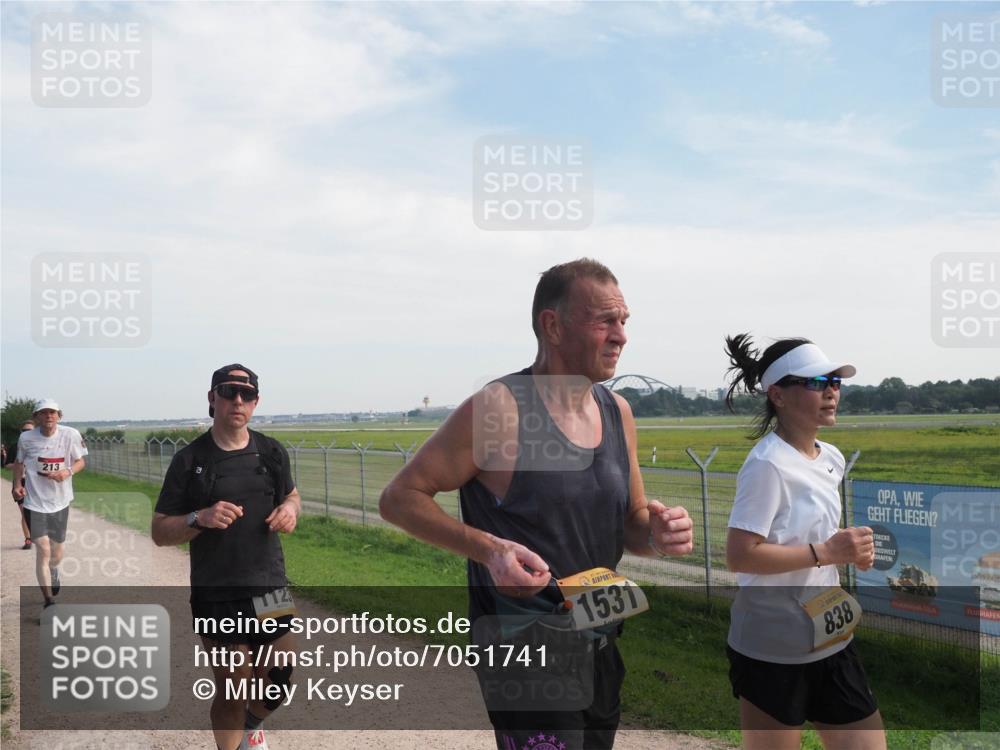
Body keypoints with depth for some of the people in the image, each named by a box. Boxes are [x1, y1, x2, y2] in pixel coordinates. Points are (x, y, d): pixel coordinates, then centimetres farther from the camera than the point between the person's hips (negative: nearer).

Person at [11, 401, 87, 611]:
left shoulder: (71, 435, -11)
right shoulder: (26, 438, -8)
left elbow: (80, 461, 1)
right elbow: (19, 461, 10)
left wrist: (68, 472, -19)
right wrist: (17, 484, -3)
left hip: (60, 501, 2)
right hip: (34, 501, -2)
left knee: (56, 551, 17)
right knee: (43, 550, -10)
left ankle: (53, 573, 54)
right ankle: (49, 602, 0)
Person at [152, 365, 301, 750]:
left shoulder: (272, 452, 5)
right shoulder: (190, 460, -5)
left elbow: (292, 495, 21)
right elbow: (160, 531, -2)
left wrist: (290, 509, -3)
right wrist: (200, 518, -20)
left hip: (270, 588, 3)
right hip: (216, 597, -3)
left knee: (280, 680, 8)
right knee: (232, 689, 2)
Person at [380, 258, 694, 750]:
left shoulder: (617, 412, 2)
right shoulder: (498, 408, -18)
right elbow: (399, 498, -13)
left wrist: (656, 535, -11)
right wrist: (488, 549, -26)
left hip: (600, 650, 7)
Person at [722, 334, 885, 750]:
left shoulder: (832, 458, 8)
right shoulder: (767, 464, -19)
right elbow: (739, 556, -25)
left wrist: (850, 551, 1)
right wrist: (826, 553, -23)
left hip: (831, 640, 8)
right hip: (773, 649, -8)